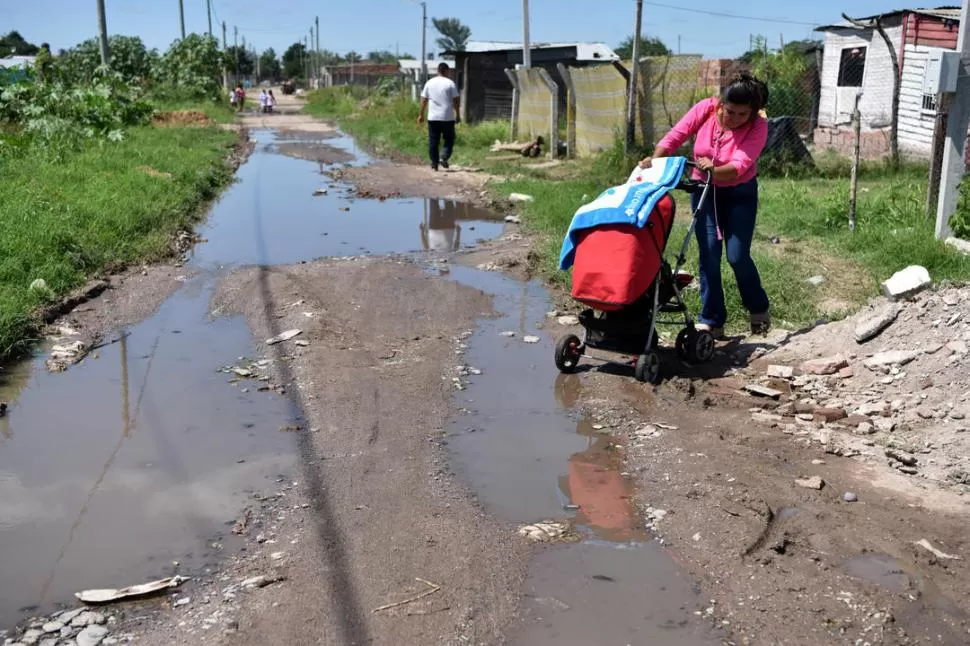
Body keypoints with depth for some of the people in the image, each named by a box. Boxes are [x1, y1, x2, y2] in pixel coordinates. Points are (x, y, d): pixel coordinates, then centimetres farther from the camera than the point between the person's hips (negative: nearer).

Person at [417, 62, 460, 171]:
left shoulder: (429, 83, 5)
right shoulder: (450, 83, -4)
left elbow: (424, 100, 7)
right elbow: (456, 100, -5)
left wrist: (421, 115, 13)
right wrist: (457, 115, 2)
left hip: (433, 117, 3)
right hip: (447, 117, -3)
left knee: (433, 141, 7)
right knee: (449, 139, 10)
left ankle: (434, 164, 6)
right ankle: (444, 158, -9)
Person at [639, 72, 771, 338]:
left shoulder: (757, 127, -22)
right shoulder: (705, 109, -16)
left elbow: (739, 165, -33)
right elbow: (675, 137, -15)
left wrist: (714, 171, -51)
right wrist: (654, 161, -31)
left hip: (740, 193, -2)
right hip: (704, 190, 2)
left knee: (737, 256, -8)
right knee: (709, 255, -6)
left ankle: (759, 309, 18)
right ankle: (711, 321, 3)